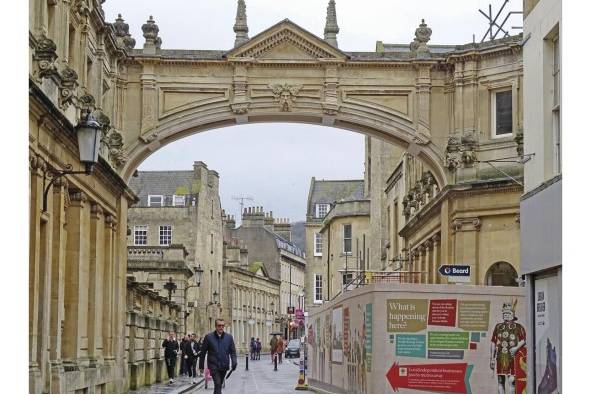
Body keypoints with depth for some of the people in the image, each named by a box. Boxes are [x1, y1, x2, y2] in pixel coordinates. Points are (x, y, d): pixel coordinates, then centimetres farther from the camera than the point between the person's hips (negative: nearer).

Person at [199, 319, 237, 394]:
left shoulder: (229, 337, 4)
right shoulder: (208, 337, -3)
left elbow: (233, 351, 6)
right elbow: (203, 352, 2)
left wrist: (234, 362, -12)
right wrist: (201, 366, 4)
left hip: (224, 366, 4)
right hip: (213, 366, -4)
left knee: (219, 385, 15)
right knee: (217, 385, -16)